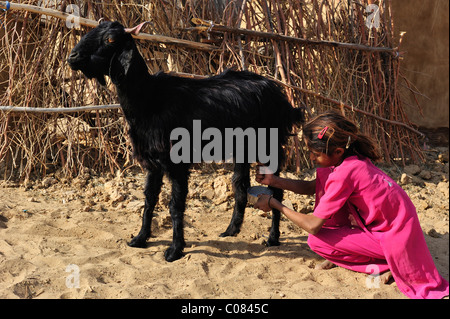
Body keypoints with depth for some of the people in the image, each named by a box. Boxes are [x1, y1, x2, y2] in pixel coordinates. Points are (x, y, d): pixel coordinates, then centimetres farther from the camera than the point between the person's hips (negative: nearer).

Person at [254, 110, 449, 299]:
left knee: (316, 241, -11)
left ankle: (383, 267, -2)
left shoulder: (344, 174, -27)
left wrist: (274, 204, -10)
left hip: (396, 238, -9)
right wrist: (274, 180, 2)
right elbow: (311, 188, 11)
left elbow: (312, 226, -21)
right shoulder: (350, 158, -2)